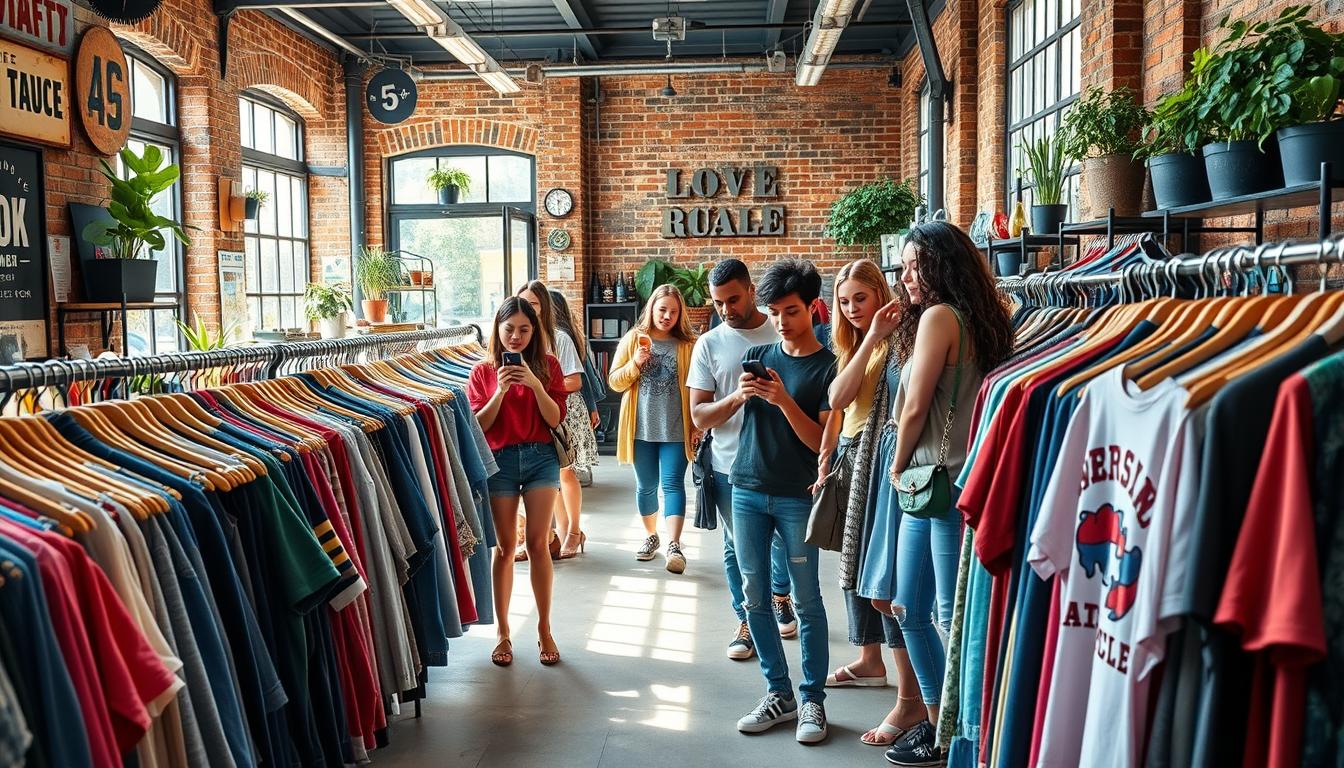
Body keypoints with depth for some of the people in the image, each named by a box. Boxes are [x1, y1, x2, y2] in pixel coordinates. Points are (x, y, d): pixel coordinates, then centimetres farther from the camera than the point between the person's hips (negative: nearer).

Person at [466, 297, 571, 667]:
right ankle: (503, 633, 14)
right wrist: (500, 391, -16)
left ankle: (544, 629, 10)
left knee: (538, 544, -2)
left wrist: (535, 384, -18)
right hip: (500, 459, 0)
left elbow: (555, 419, -4)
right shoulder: (483, 371, 2)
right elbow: (479, 425, -3)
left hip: (541, 457, 0)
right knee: (504, 547, 3)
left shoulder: (547, 364, 3)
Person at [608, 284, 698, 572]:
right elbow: (615, 382, 4)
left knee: (673, 483, -9)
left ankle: (674, 545, -14)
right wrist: (635, 364, -13)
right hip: (641, 428, 2)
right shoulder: (632, 340, 4)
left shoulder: (688, 345, 0)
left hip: (675, 429, -2)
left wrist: (696, 426, -4)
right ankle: (651, 536, 30)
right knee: (646, 486, 12)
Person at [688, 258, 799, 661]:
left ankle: (780, 597, 42)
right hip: (730, 465, 0)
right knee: (737, 547, 9)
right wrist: (736, 398, -22)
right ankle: (747, 621, 25)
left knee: (784, 537, 15)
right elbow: (699, 415, -4)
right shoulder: (708, 345, -1)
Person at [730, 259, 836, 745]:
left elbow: (820, 441, -9)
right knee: (755, 597, 6)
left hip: (797, 497, -4)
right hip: (747, 490, 4)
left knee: (806, 600, 1)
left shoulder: (828, 367, -2)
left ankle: (813, 699, 11)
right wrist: (740, 397, -12)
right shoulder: (756, 357, 9)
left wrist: (783, 400, -22)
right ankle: (779, 693, 17)